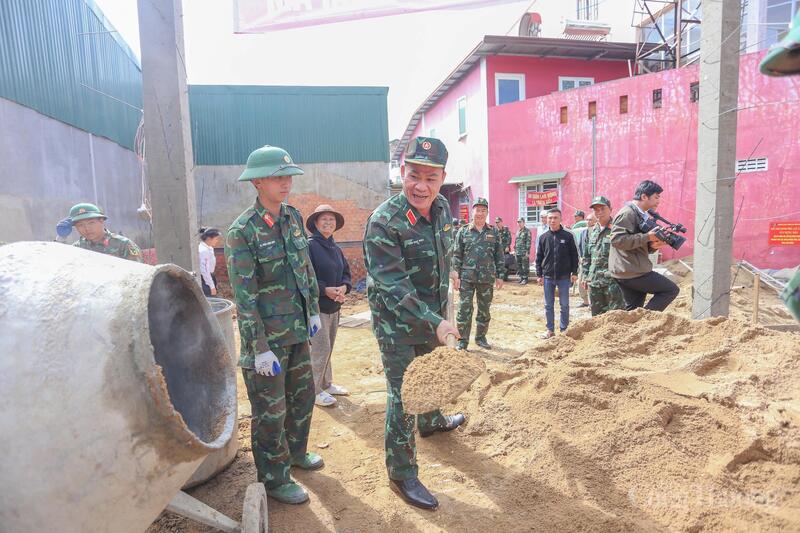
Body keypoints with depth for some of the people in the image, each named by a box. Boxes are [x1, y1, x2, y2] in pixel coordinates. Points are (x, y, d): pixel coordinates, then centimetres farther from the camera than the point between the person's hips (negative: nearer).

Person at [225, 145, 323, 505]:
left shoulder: (293, 217, 4)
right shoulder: (242, 231, -16)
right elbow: (244, 296, -18)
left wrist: (314, 311, 14)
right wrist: (260, 348, -17)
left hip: (298, 329, 7)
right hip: (267, 334, -7)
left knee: (303, 393, 20)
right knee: (270, 410, 6)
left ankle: (296, 451, 44)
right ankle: (274, 479, 26)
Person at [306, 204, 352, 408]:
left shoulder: (336, 249, 11)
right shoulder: (309, 246, -12)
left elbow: (346, 273, 13)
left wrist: (344, 287, -8)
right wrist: (325, 290, -22)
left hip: (334, 307, 8)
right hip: (317, 306, -7)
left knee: (328, 347, 17)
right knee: (321, 348, -5)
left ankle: (326, 384, 31)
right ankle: (315, 390, 10)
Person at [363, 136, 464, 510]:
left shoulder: (442, 208, -3)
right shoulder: (384, 222, -26)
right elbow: (393, 287, -29)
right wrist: (433, 322, -36)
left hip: (434, 317, 8)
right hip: (397, 324, -7)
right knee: (402, 395, 1)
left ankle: (431, 421, 56)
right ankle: (401, 473, 18)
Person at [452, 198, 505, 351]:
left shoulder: (494, 233, 6)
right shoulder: (463, 232, 2)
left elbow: (500, 256, 8)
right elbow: (456, 255, 0)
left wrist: (500, 276, 3)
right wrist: (456, 275, -6)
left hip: (487, 279, 2)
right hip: (466, 278, -2)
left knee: (485, 310, 11)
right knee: (464, 309, 0)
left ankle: (480, 337, 27)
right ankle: (462, 340, 9)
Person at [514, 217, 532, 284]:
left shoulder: (527, 231, -6)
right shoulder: (517, 231, 16)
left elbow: (528, 242, -11)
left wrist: (528, 252, -15)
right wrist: (514, 250, 17)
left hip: (524, 252, -7)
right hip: (518, 252, 7)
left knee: (525, 266, -3)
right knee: (519, 266, 10)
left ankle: (525, 279, 3)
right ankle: (521, 277, 19)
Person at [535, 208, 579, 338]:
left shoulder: (568, 236, -2)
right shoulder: (543, 237, 4)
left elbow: (574, 255, 1)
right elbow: (539, 257, 6)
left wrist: (574, 272, -3)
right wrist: (539, 275, 3)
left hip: (564, 276, -2)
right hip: (548, 277, 2)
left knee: (564, 304, 6)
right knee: (548, 305, 8)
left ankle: (564, 329, 17)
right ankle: (550, 330, 19)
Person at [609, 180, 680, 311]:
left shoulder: (642, 216, 19)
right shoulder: (627, 213, -12)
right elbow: (617, 240, -23)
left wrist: (653, 245, 1)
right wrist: (647, 237, -21)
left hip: (627, 272, 10)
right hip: (632, 272, -10)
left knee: (633, 310, 12)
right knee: (672, 290, -3)